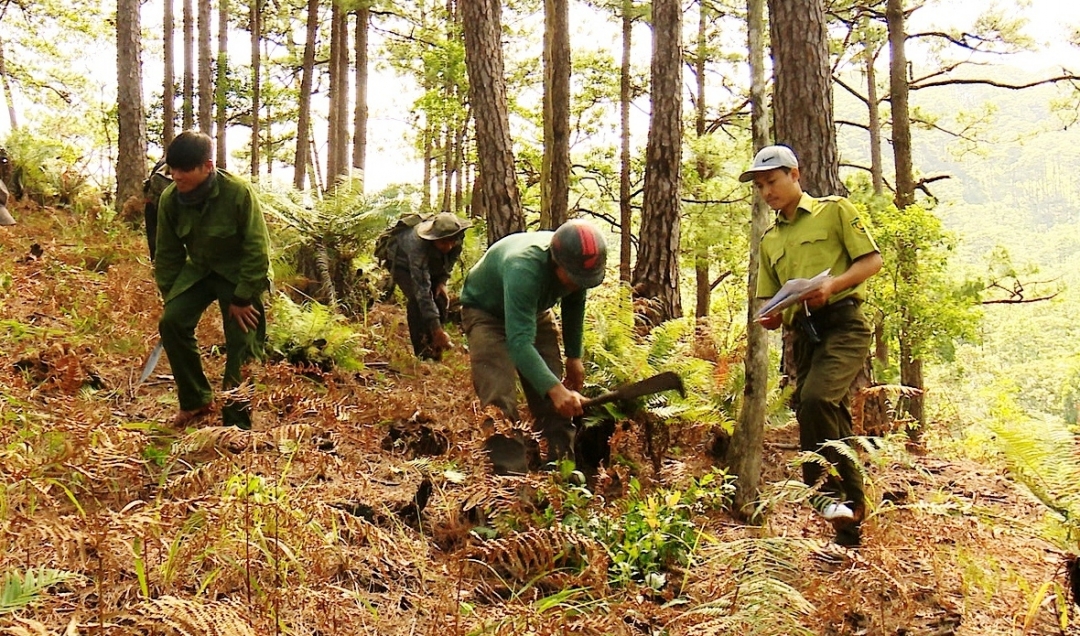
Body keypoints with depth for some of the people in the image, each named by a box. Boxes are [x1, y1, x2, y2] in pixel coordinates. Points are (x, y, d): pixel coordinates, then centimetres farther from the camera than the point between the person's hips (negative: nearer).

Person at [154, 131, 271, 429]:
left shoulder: (238, 192, -26)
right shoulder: (170, 199, -12)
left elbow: (257, 249, -20)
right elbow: (167, 254, 2)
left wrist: (242, 298, -18)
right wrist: (171, 299, 1)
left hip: (239, 273, -4)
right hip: (198, 269, 4)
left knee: (242, 343, -11)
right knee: (171, 322, -14)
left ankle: (237, 422, 0)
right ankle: (196, 400, 4)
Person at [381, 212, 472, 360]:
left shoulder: (458, 238, -29)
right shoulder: (418, 246, -46)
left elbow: (451, 260, -2)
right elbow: (422, 291, -49)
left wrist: (442, 281, -17)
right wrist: (437, 329, -51)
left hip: (431, 264, 6)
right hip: (402, 263, -6)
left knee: (441, 299, -11)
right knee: (417, 299, -28)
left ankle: (435, 354, 4)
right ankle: (423, 355, -20)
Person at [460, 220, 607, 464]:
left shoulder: (578, 265, -23)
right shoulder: (523, 268, -45)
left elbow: (574, 305, 1)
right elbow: (519, 341, -50)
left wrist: (574, 356, 2)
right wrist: (555, 388, -59)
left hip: (534, 310, 6)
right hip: (485, 312, -6)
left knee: (556, 402, -2)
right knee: (500, 399, -21)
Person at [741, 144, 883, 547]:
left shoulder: (834, 211, 6)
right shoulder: (770, 241, 22)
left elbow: (872, 260, -1)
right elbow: (770, 300, 24)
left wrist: (832, 285, -16)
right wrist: (771, 317, 1)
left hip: (843, 324, -6)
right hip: (803, 335, 6)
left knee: (815, 399, -30)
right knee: (831, 423, 6)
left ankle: (827, 494, -16)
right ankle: (850, 530, 12)